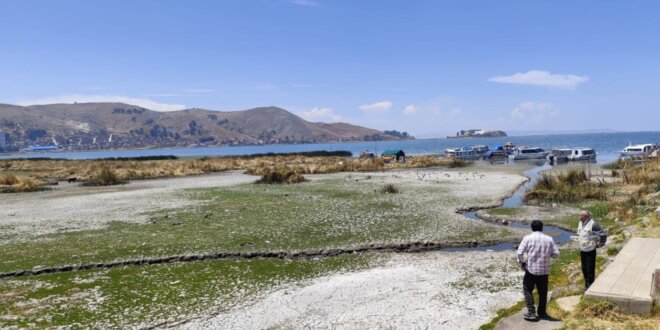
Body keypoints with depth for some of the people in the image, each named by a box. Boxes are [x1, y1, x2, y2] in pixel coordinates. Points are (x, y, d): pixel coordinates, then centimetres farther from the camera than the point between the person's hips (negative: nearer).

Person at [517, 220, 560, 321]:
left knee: (527, 290, 10)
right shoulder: (549, 239, 1)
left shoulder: (528, 238, -6)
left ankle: (531, 312, 2)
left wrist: (521, 263, 5)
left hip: (531, 269, -3)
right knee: (543, 292, 15)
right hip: (544, 270, 3)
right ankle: (541, 313, 24)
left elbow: (520, 253, -11)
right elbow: (556, 254, 3)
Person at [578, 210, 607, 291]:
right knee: (584, 269, 13)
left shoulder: (593, 224, -20)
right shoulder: (580, 223, 5)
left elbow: (603, 234, -15)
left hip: (590, 251, -7)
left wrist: (599, 245, -7)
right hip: (582, 250, 7)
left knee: (590, 270, -2)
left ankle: (590, 286, 8)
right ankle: (586, 285, 26)